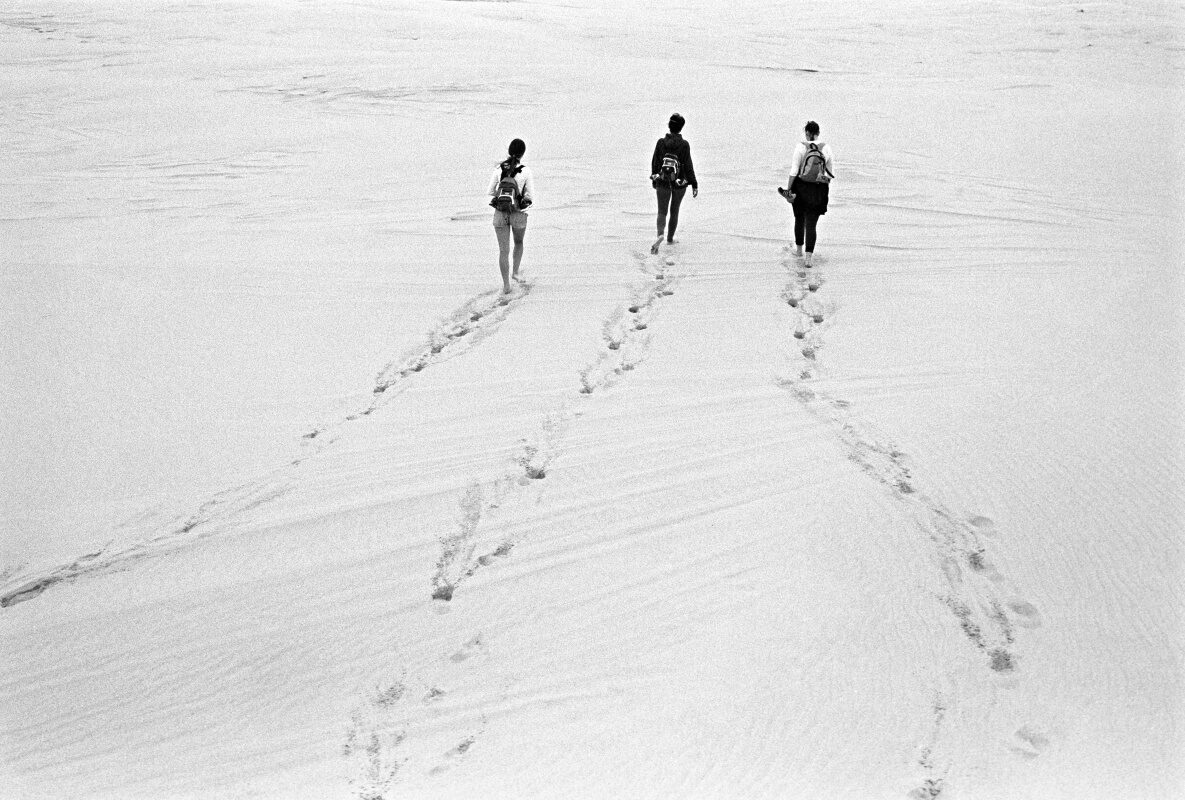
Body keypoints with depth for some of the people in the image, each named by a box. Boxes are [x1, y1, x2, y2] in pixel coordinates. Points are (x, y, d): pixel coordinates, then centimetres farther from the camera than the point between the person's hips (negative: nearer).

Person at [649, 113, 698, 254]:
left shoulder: (661, 142, -5)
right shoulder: (684, 145, -11)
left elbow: (655, 162, 3)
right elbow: (688, 166, -10)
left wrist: (654, 178, 18)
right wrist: (694, 184, -4)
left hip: (662, 182, 1)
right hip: (680, 183, -1)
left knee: (662, 212, 3)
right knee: (674, 211, 18)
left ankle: (660, 235, -24)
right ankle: (670, 238, 28)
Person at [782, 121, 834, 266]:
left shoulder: (801, 147, -9)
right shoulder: (826, 148, -1)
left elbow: (794, 170, -11)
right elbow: (831, 172, 3)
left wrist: (789, 188, -6)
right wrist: (825, 186, 15)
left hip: (801, 187, -1)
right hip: (819, 191, 1)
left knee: (799, 218, 21)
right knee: (811, 224, 3)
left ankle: (798, 248, 37)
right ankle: (809, 256, -8)